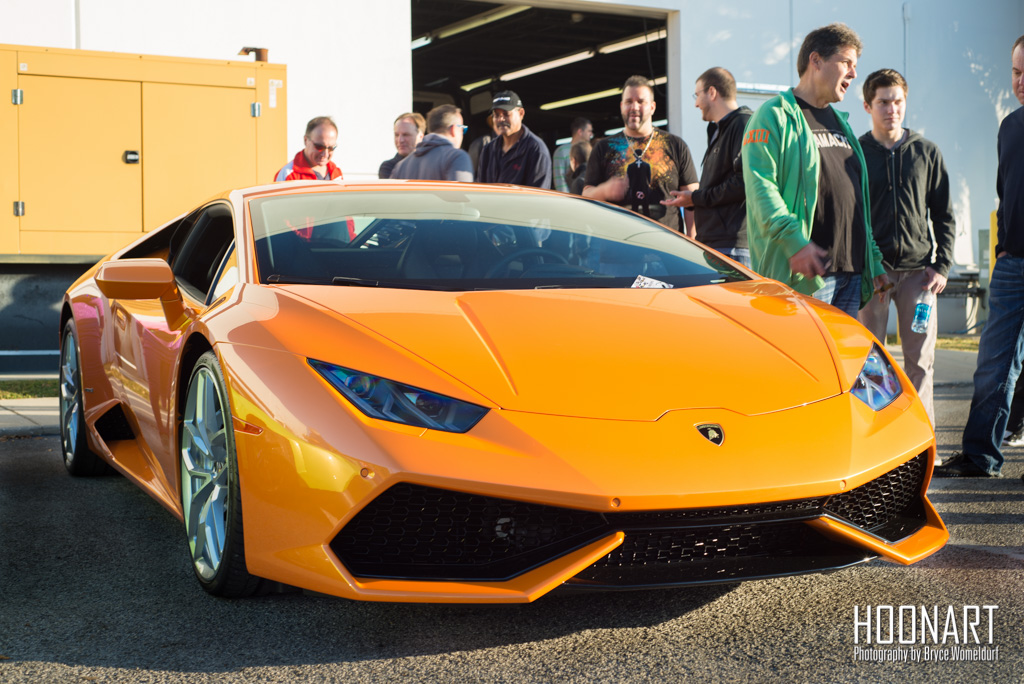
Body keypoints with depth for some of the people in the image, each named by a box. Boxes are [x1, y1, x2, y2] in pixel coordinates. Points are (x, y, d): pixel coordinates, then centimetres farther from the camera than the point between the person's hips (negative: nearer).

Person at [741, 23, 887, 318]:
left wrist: (874, 262, 20)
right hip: (805, 273, -9)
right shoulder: (775, 116, -3)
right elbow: (760, 186, -15)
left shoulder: (840, 122, 24)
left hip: (851, 272, 9)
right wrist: (793, 241, -26)